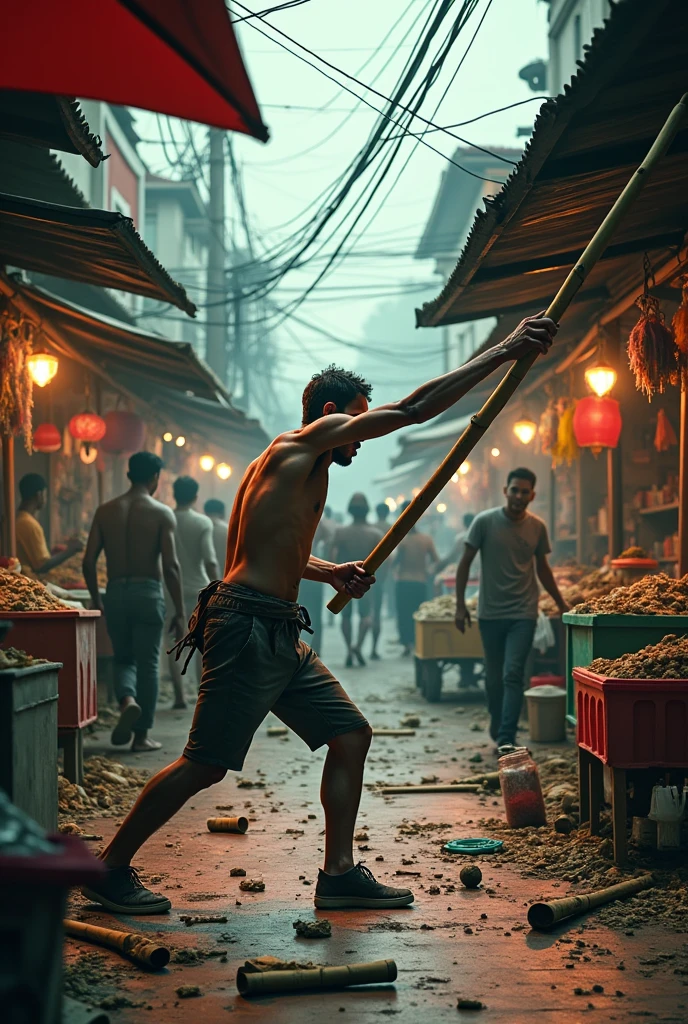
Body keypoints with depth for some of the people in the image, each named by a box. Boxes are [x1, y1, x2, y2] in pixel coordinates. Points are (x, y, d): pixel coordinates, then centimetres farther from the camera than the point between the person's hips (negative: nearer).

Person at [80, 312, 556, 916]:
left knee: (351, 735, 8)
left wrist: (329, 572, 21)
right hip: (247, 627, -10)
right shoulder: (305, 442, -7)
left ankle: (339, 875, 12)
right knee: (207, 765, -6)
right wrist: (506, 351, -10)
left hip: (280, 637, 10)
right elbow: (415, 409, -13)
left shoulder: (303, 465, 20)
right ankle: (111, 870, 7)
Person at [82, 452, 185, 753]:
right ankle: (141, 735, 9)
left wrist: (96, 600, 14)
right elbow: (170, 565, -10)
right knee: (147, 664, 7)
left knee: (124, 658, 17)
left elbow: (88, 561, 1)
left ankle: (127, 700, -13)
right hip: (148, 592, -3)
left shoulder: (105, 511, 5)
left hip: (115, 592, 3)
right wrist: (179, 612, -6)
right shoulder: (162, 513, -4)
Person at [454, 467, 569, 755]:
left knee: (513, 675, -11)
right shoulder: (485, 522, -5)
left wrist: (561, 604, 18)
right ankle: (497, 729, 29)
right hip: (490, 613, 0)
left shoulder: (537, 527, 3)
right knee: (494, 677, 9)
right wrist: (460, 604, -3)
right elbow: (465, 562, 1)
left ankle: (506, 739, -15)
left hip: (523, 613, 0)